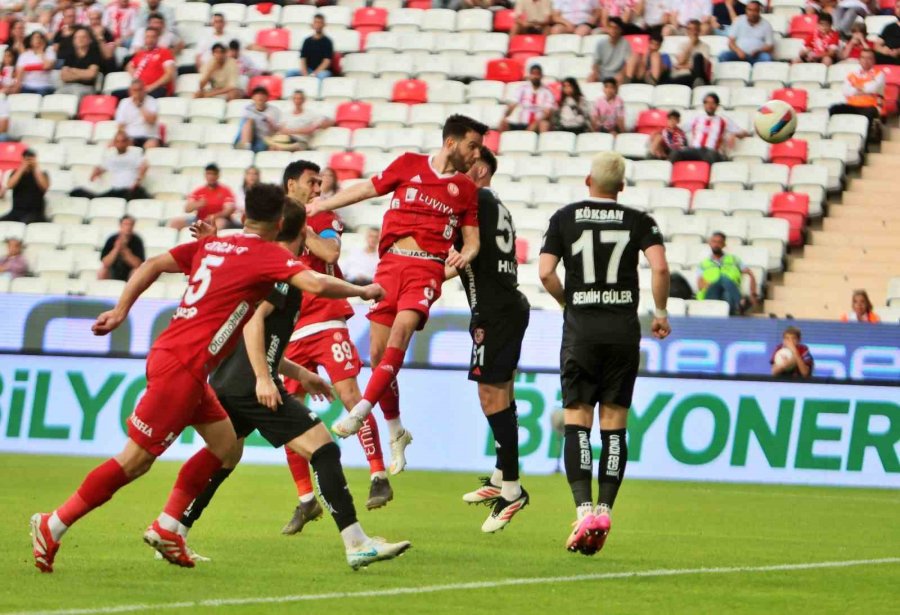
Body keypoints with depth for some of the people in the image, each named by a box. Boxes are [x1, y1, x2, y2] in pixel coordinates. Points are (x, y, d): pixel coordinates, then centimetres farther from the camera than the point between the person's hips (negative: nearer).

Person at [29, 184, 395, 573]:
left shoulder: (212, 245, 14)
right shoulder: (268, 255, -8)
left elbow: (154, 265, 15)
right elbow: (315, 285, -20)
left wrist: (121, 310, 16)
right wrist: (361, 291, -5)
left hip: (168, 353, 9)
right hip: (181, 366, -9)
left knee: (225, 445, 14)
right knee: (136, 460, -5)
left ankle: (166, 528, 14)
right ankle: (52, 526, -2)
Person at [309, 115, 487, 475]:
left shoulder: (466, 189, 13)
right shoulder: (410, 165, 10)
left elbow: (472, 239, 16)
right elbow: (368, 189, 19)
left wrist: (465, 254, -7)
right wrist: (319, 206, 18)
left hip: (428, 268, -1)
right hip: (391, 263, 1)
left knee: (402, 327, -28)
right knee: (378, 353, -1)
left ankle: (359, 414, -31)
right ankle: (396, 433, 17)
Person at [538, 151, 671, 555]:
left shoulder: (565, 218, 4)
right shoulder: (638, 221, 4)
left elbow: (545, 272, -4)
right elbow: (659, 267, -9)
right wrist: (660, 313, 5)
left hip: (581, 326, -1)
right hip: (624, 327, 1)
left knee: (577, 421, -1)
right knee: (614, 424, 7)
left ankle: (584, 509, -15)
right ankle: (605, 508, 1)